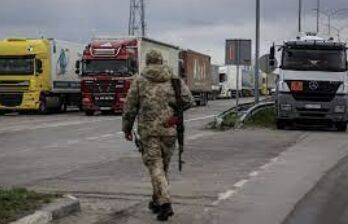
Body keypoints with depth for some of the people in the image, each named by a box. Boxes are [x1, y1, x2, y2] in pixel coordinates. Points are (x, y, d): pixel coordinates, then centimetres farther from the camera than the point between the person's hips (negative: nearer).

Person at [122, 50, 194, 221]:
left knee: (155, 167, -3)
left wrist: (126, 128, 14)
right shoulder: (174, 78, 7)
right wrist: (173, 110, 11)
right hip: (169, 130, 2)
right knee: (163, 166, 18)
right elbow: (188, 100, -4)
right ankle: (157, 201, 30)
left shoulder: (139, 81, 3)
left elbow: (130, 107, 3)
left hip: (148, 130, -2)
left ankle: (165, 204, -17)